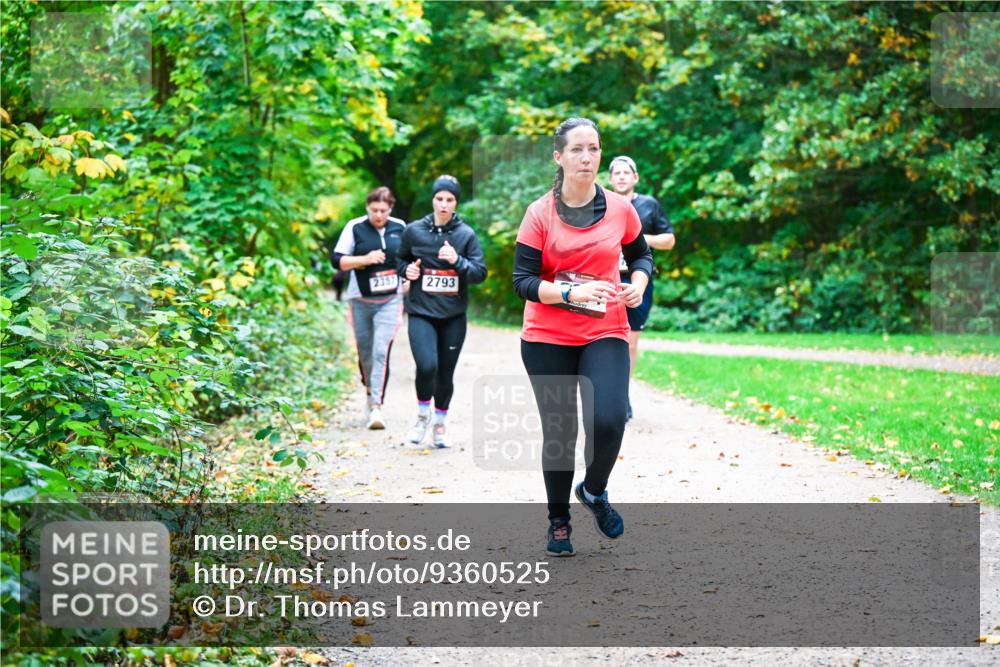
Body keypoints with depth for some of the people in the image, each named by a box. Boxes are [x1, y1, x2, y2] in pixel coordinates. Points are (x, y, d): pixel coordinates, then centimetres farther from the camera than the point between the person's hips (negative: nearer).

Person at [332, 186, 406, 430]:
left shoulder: (400, 227, 4)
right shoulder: (355, 227, -3)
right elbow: (338, 261, -6)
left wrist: (408, 283, 10)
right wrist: (366, 259, -18)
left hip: (390, 301, 0)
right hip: (360, 300, 0)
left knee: (382, 351, -15)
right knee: (365, 352, 10)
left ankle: (377, 405, -18)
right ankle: (370, 391, 36)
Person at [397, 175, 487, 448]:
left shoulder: (466, 234, 0)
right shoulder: (414, 230, 2)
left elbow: (480, 272, -4)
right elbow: (401, 259, 19)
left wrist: (457, 260, -20)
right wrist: (407, 270, -3)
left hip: (454, 315, 1)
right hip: (421, 312, -1)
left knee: (446, 373, 7)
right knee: (427, 366, -20)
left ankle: (440, 423, 30)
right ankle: (423, 415, 6)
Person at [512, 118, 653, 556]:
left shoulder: (620, 209, 2)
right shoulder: (540, 214, -5)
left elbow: (641, 255, 19)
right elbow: (523, 281, -8)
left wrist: (638, 284, -3)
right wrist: (571, 293, -23)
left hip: (605, 333, 1)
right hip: (547, 338, -1)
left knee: (607, 422, -18)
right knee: (558, 431, 4)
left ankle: (594, 491, 13)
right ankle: (558, 521, 24)